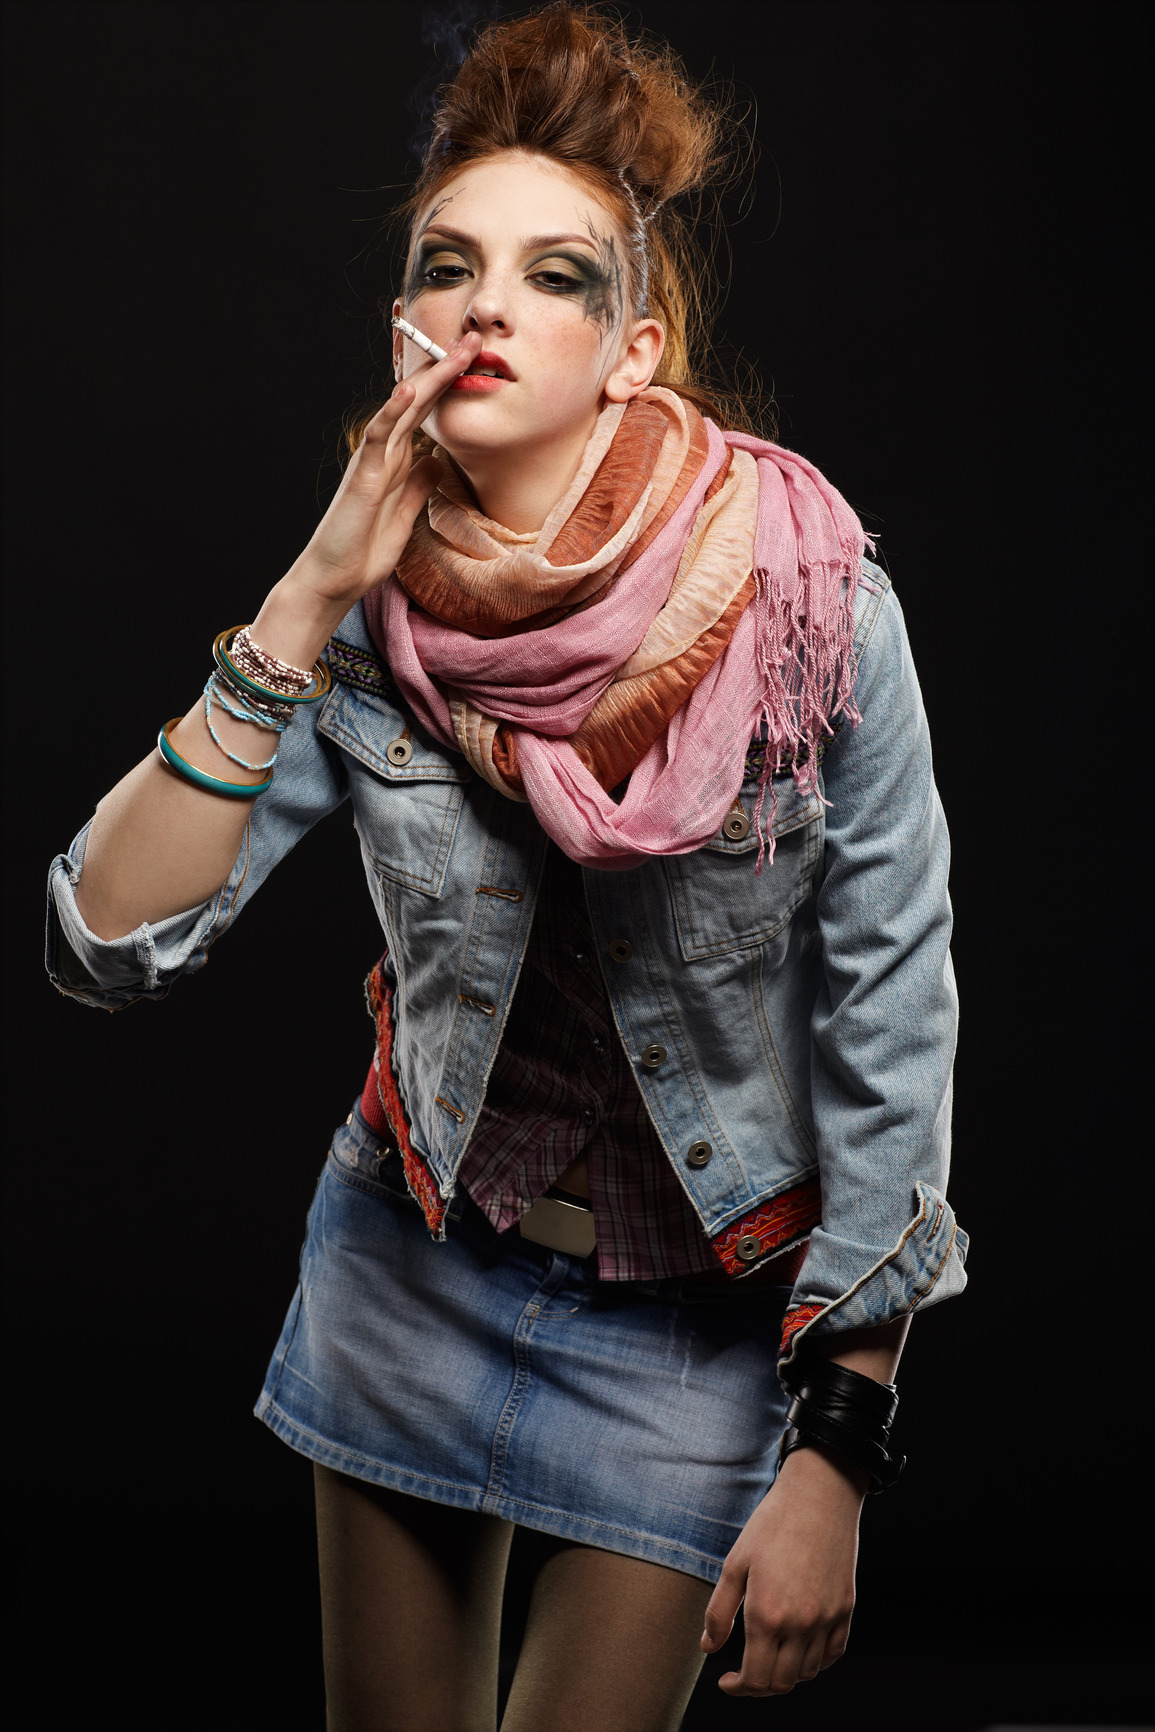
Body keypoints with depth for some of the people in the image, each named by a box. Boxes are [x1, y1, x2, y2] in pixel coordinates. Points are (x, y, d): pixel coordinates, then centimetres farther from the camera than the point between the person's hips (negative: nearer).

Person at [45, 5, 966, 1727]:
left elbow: (892, 1035, -15)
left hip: (705, 1308, -3)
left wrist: (836, 1453, -13)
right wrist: (308, 601, -26)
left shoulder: (805, 605, -22)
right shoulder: (369, 613, -12)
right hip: (418, 1257, 3)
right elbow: (110, 942, -19)